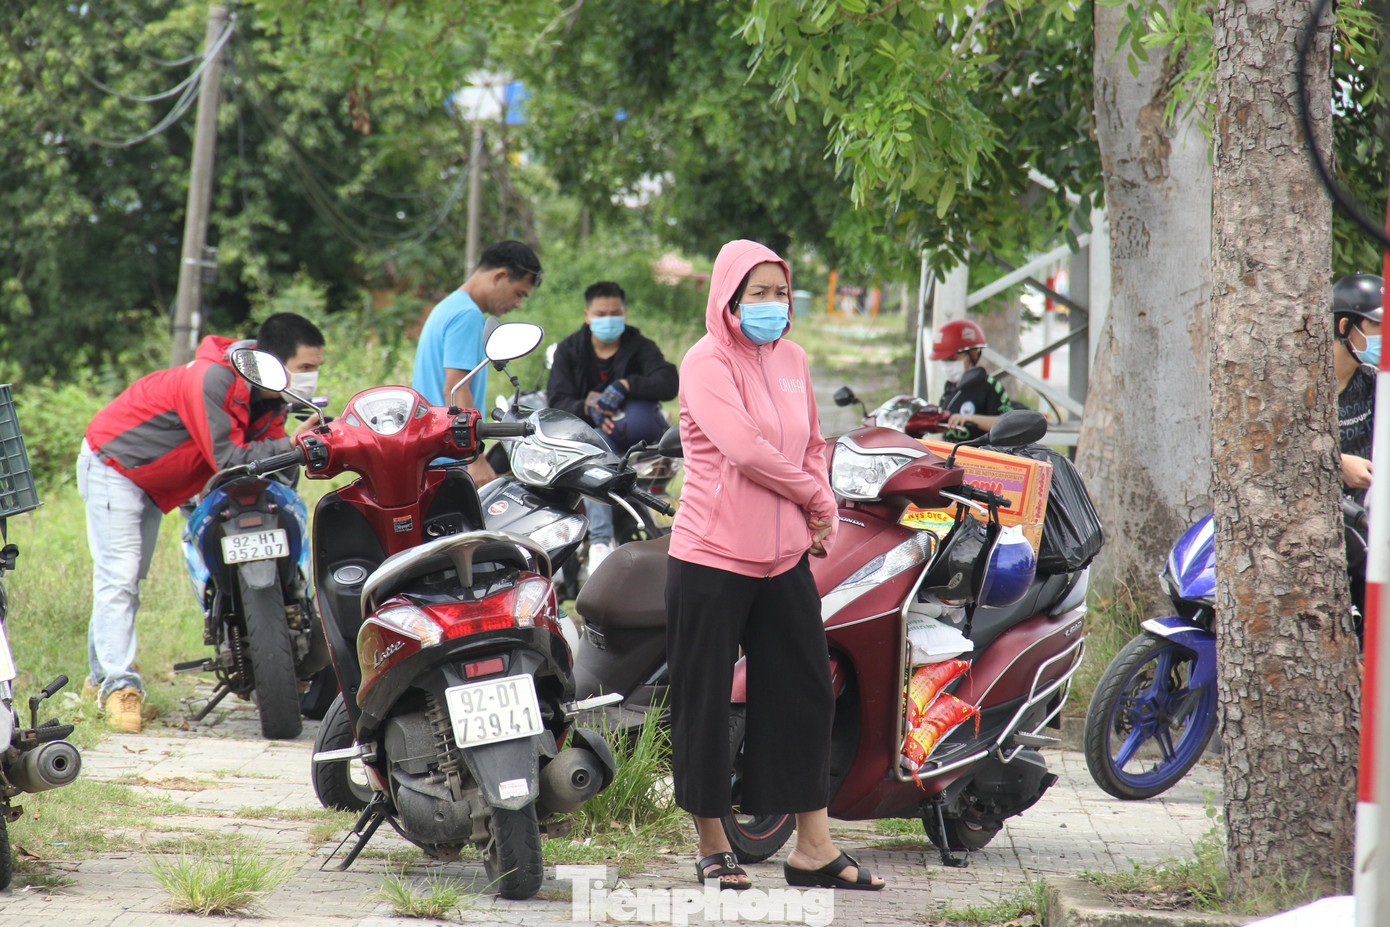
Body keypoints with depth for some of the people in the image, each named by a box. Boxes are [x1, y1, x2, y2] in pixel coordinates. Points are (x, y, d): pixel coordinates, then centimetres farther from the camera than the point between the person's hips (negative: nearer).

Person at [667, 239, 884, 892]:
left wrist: (822, 510, 5)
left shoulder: (792, 359, 12)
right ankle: (712, 845, 13)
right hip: (711, 561, -7)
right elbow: (744, 448, -19)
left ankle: (813, 848, 14)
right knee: (705, 703, 1)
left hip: (784, 561, 7)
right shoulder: (707, 363, -9)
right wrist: (814, 496, -9)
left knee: (807, 696, 7)